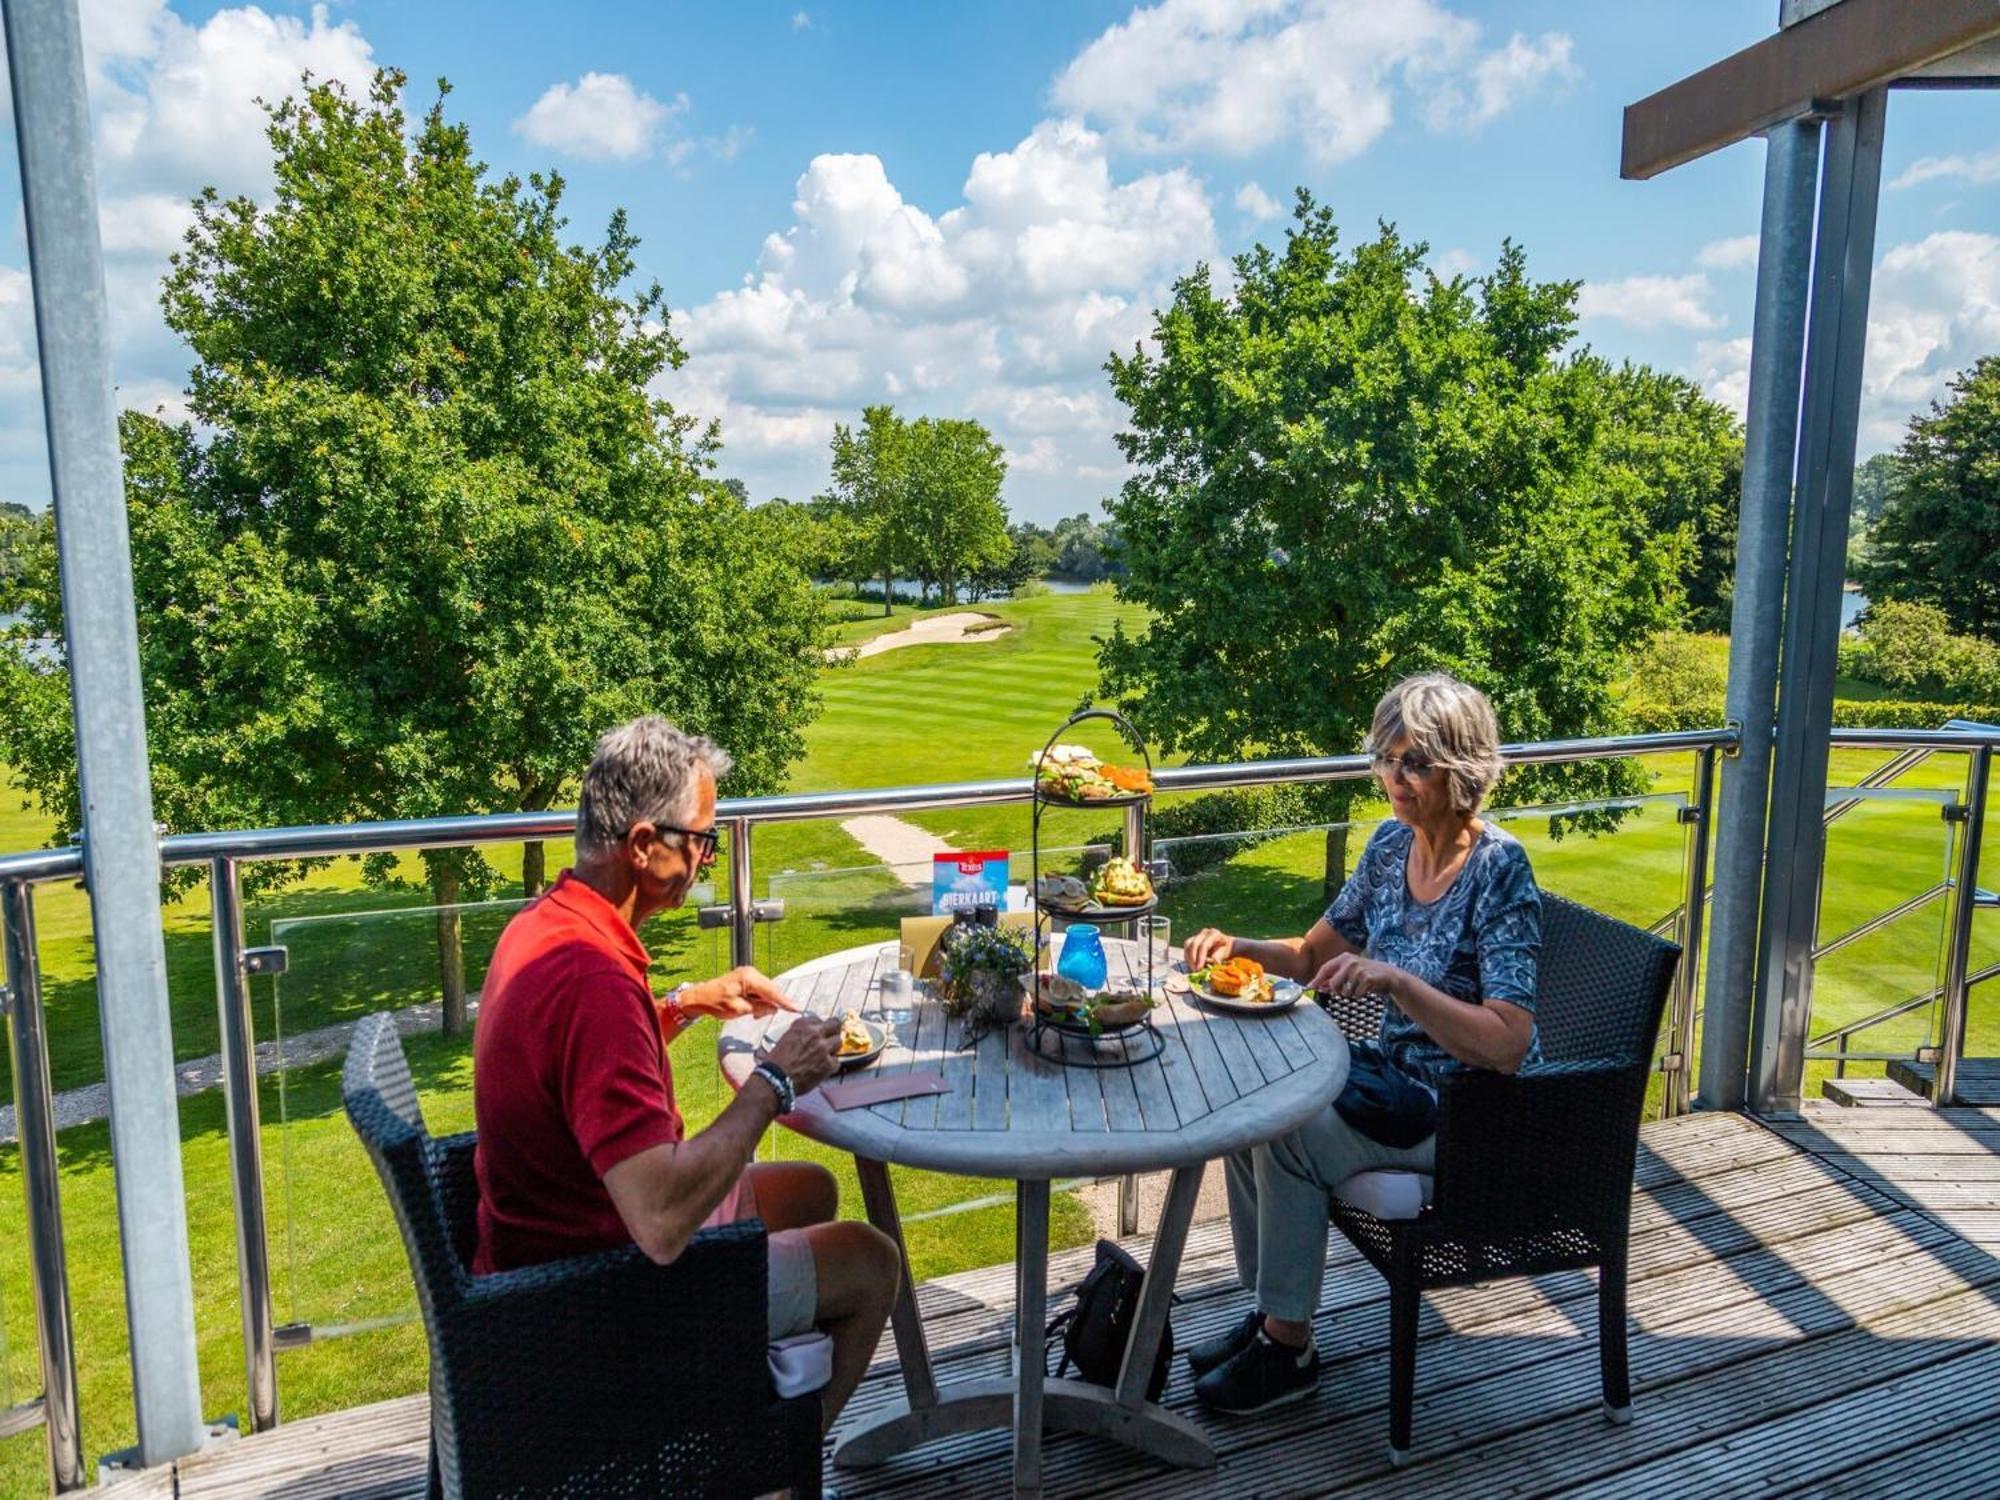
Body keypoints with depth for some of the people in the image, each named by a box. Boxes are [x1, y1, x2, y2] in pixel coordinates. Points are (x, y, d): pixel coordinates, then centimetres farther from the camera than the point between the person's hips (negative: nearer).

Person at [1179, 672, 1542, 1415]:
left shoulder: (1498, 871, -22)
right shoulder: (1392, 842, 0)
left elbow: (1506, 1045, -28)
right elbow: (1318, 950, 11)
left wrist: (1394, 981, -38)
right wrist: (1242, 948, -8)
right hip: (1396, 1074, 8)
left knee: (1288, 1132, -21)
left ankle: (1288, 1346, -1)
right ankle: (1268, 1311, 10)